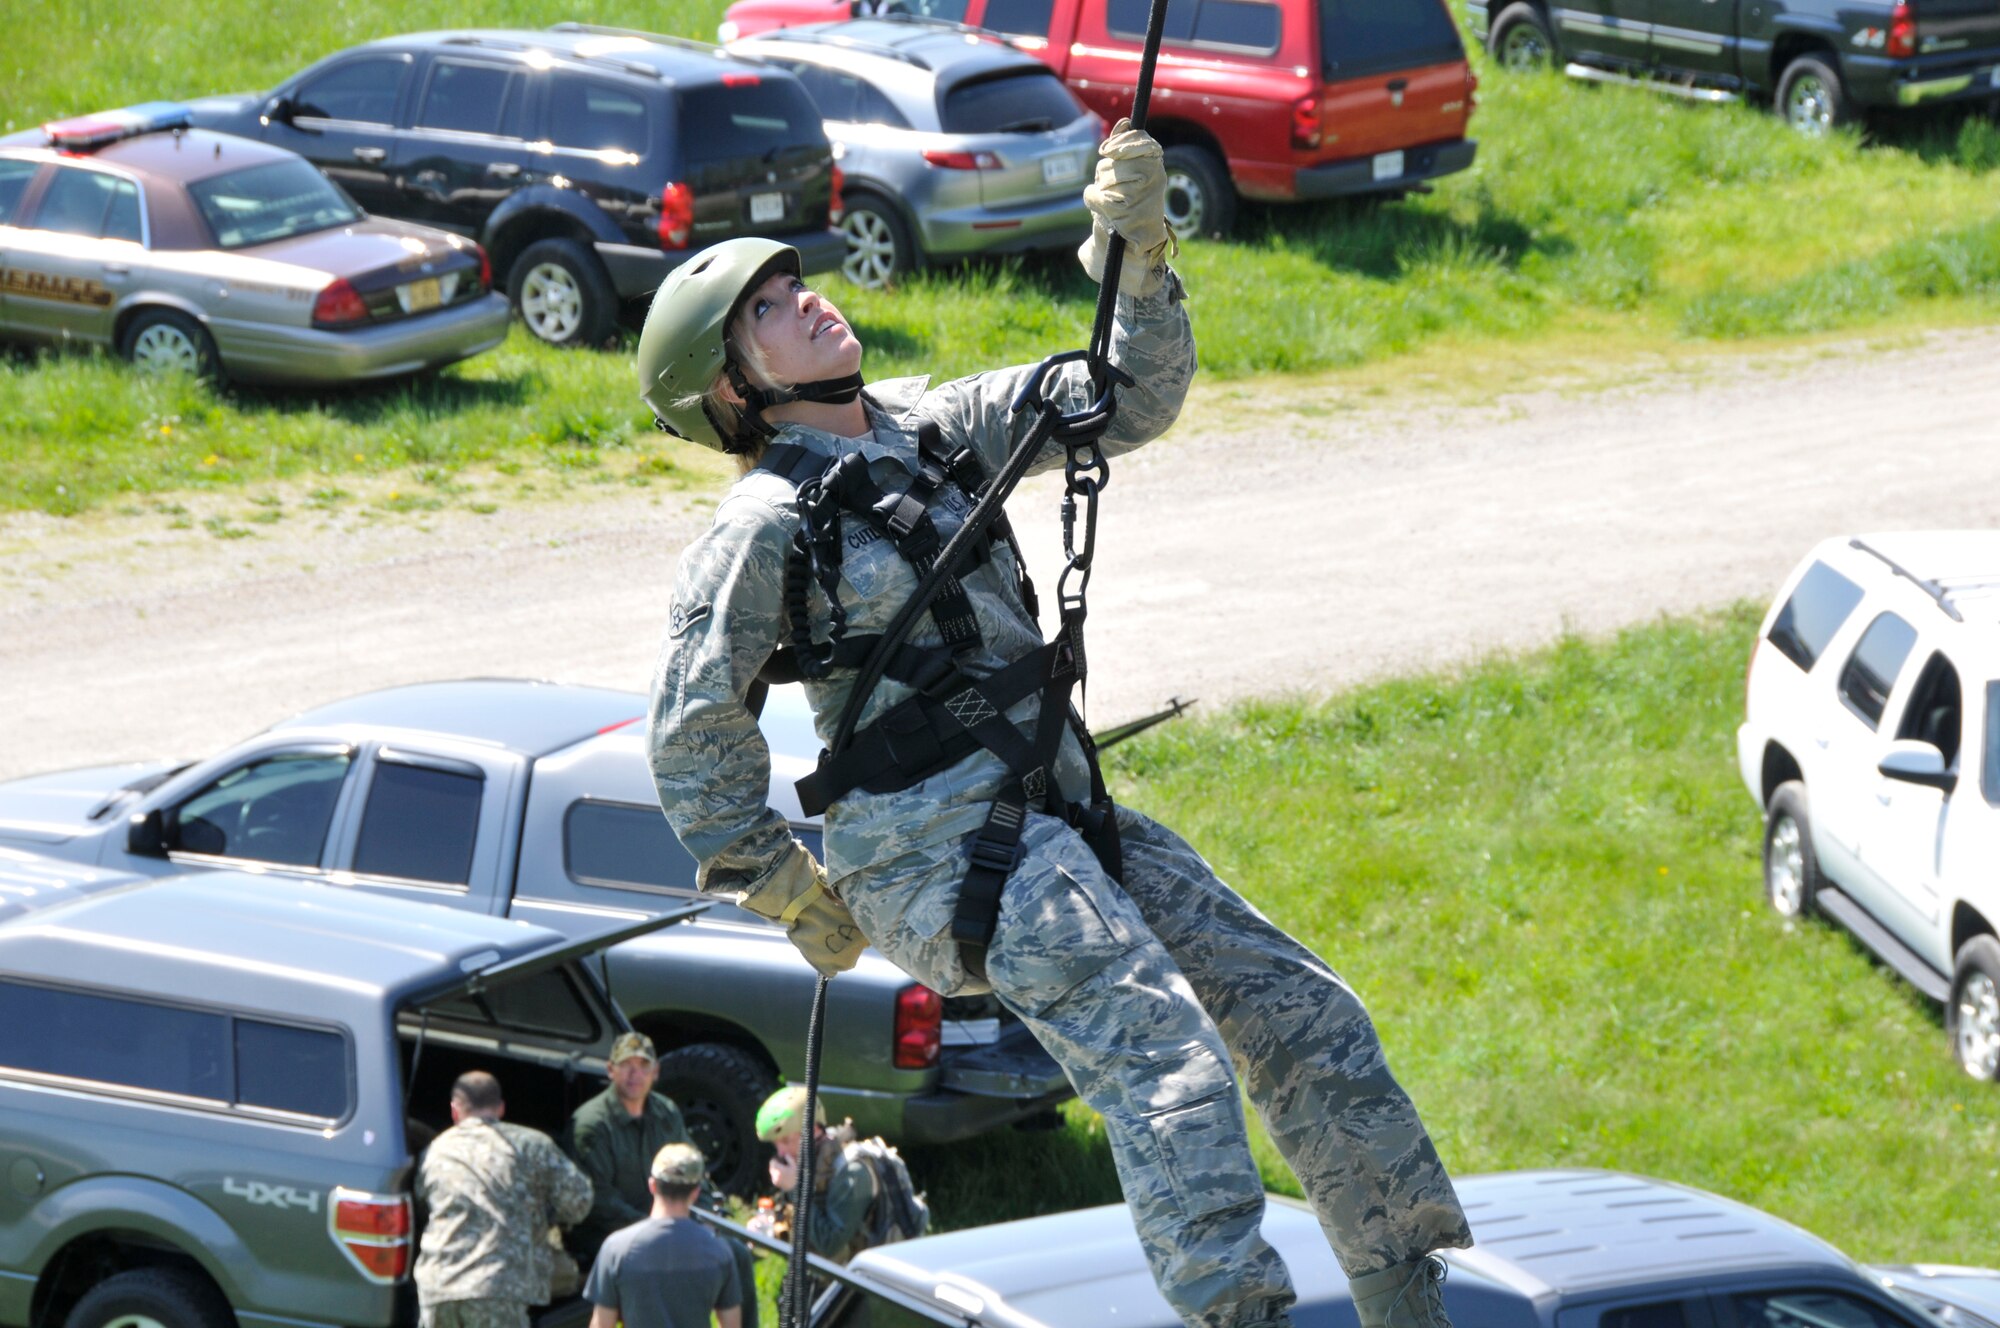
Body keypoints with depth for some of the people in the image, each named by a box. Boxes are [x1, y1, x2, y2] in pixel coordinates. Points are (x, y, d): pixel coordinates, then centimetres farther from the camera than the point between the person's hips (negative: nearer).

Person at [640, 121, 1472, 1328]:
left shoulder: (935, 426, 13)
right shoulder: (766, 524, -7)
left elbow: (1128, 403, 14)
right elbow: (693, 731, -6)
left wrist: (1141, 262, -1)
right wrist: (780, 887, -2)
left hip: (1061, 817, 8)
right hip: (943, 852, -8)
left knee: (1303, 1013, 4)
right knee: (1163, 1049, -26)